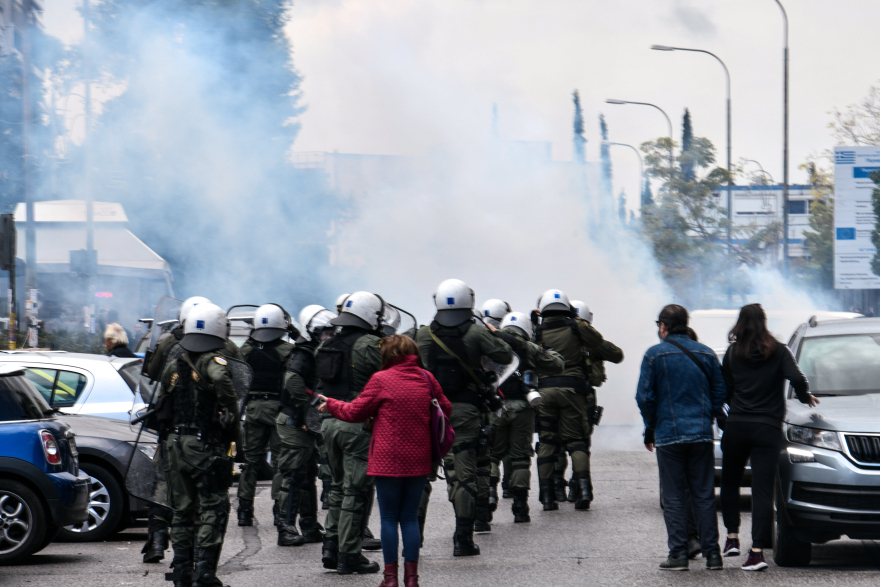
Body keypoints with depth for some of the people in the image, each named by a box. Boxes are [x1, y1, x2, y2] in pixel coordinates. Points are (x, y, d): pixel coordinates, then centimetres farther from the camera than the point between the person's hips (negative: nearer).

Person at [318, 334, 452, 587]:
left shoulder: (381, 379, -7)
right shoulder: (427, 379, 4)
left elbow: (355, 412, -1)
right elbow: (446, 409, 12)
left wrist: (330, 404, 16)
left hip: (388, 461, -4)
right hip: (419, 461, 4)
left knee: (389, 518, 4)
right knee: (410, 518, 11)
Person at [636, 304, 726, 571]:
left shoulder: (655, 355, -4)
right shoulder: (706, 354, 7)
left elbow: (645, 397, -5)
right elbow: (720, 393, 9)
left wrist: (650, 428, 8)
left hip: (669, 436, -3)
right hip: (702, 434, 3)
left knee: (673, 498, 1)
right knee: (704, 496, 6)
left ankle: (678, 554, -2)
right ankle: (712, 554, 3)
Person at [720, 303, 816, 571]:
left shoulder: (733, 353, 4)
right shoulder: (779, 351, 0)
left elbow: (724, 390, 6)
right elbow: (797, 378, -13)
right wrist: (805, 397, 6)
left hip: (736, 426, 1)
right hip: (767, 428, -1)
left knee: (730, 482, 20)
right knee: (763, 489, -2)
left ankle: (732, 537, 12)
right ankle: (757, 550, -12)